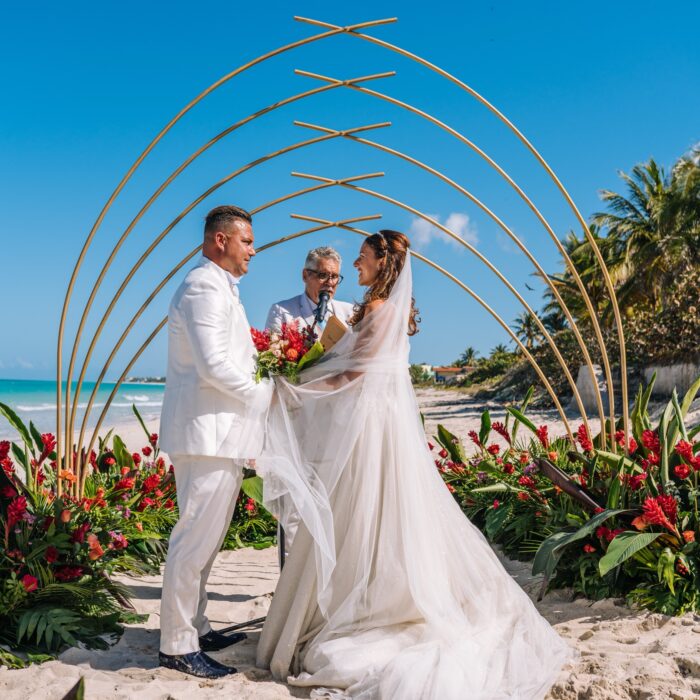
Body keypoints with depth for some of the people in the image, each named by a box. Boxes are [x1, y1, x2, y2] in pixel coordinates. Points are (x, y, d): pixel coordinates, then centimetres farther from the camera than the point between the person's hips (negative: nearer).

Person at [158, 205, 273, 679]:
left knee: (206, 537, 15)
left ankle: (195, 629, 26)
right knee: (196, 537, -5)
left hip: (222, 432, 11)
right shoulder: (205, 288, -13)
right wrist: (265, 393, -9)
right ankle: (177, 646, 3)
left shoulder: (221, 289, 21)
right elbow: (214, 366, -21)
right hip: (208, 432, -11)